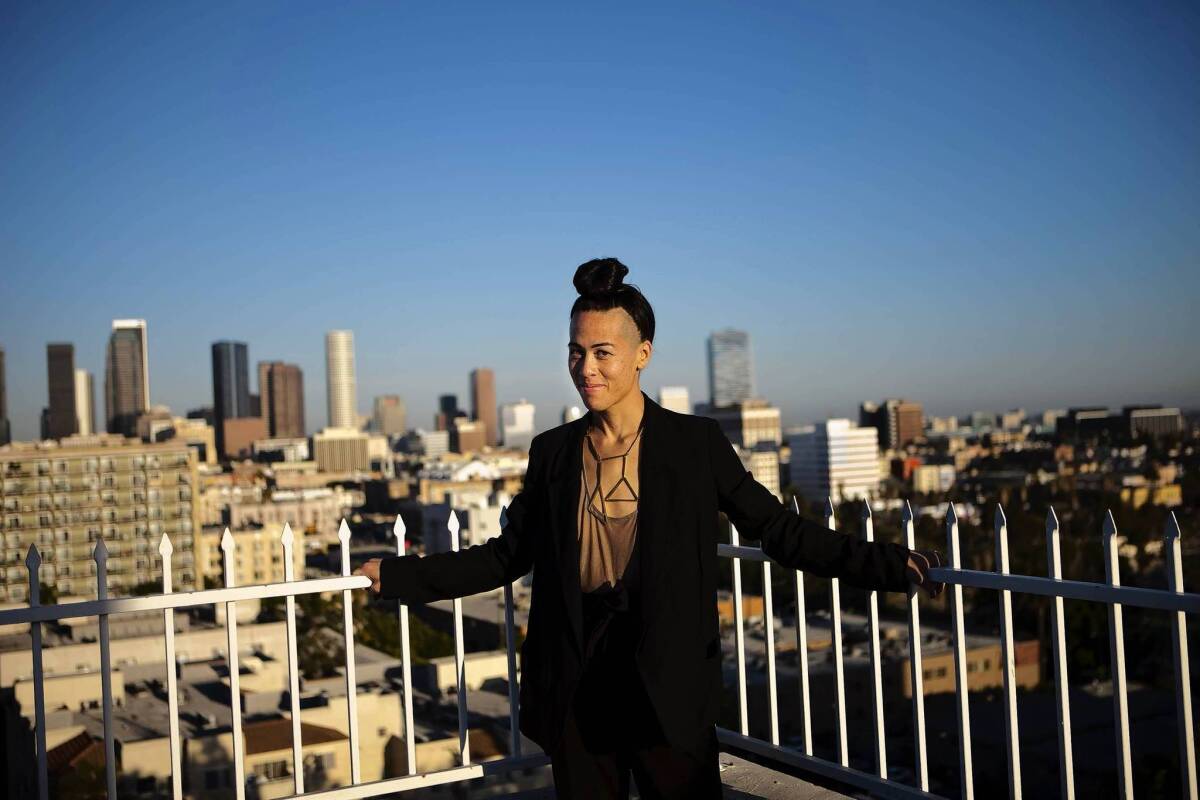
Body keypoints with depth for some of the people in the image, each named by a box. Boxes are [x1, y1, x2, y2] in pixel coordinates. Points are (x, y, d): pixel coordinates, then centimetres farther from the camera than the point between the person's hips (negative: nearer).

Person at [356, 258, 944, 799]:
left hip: (668, 686, -3)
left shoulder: (697, 444, -2)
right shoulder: (553, 452, 6)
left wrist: (890, 565, -8)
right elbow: (507, 554, 12)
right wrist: (398, 576, 12)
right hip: (576, 685, 3)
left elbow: (778, 530, -1)